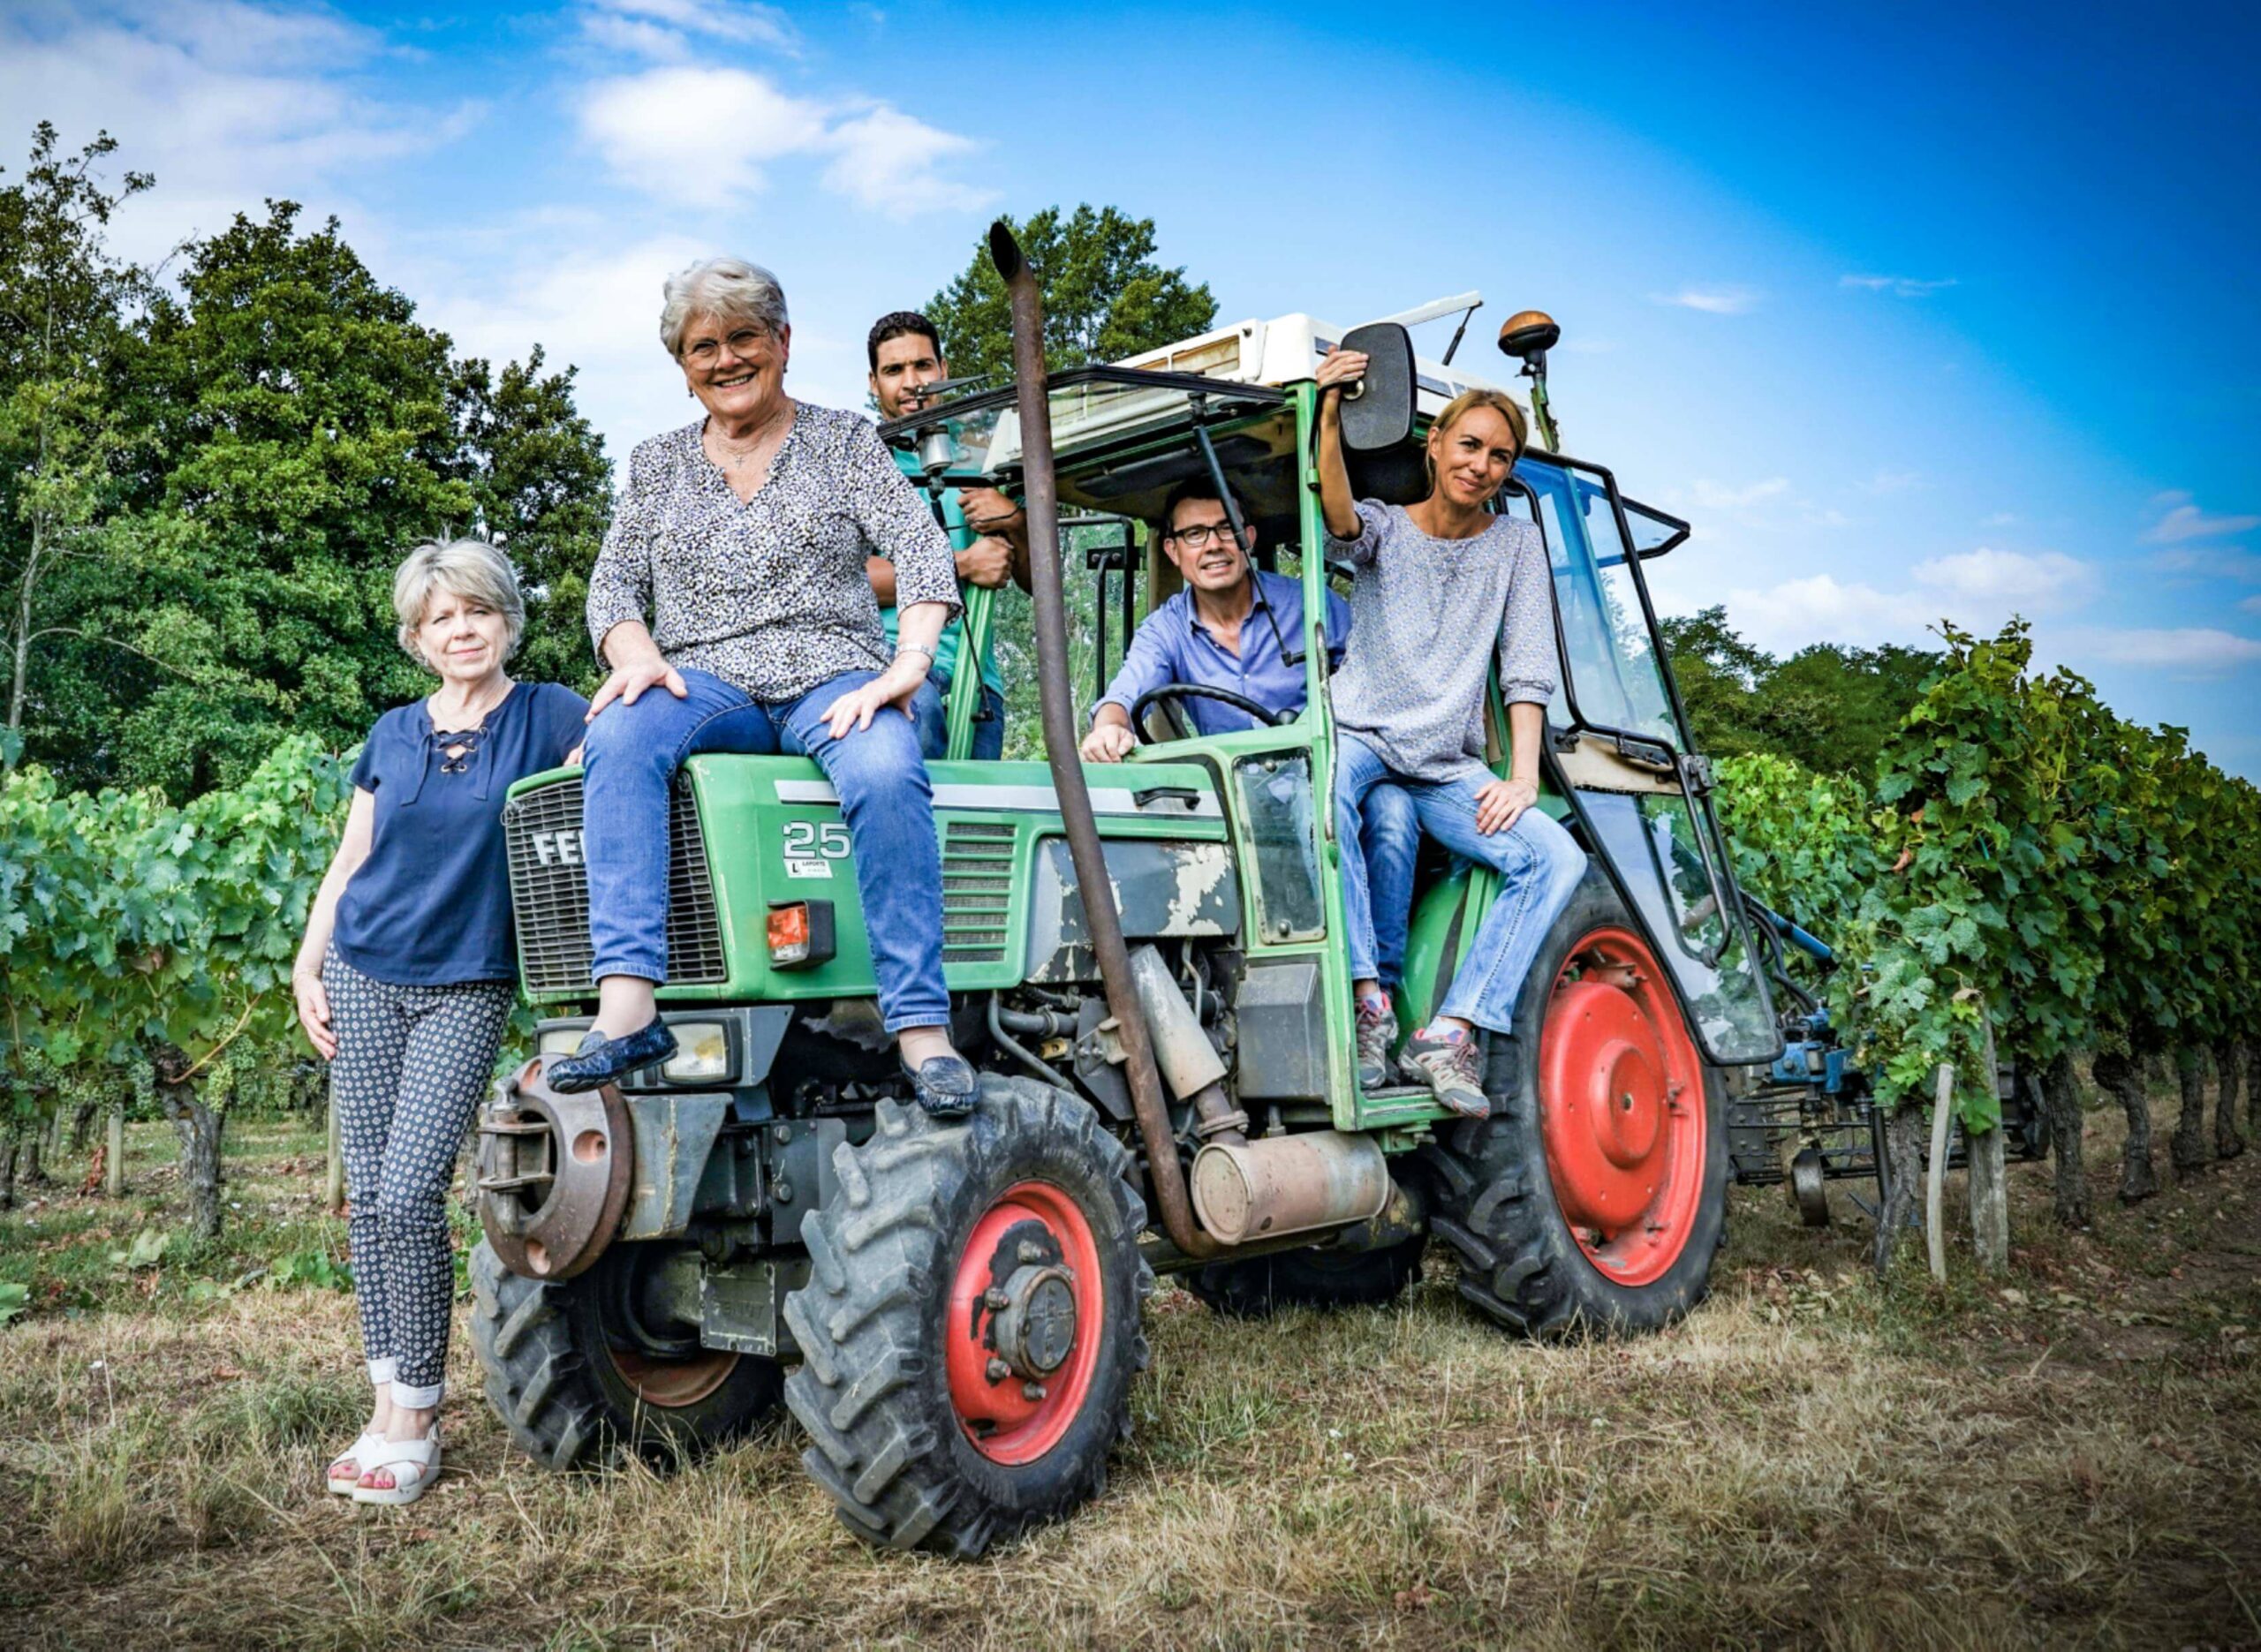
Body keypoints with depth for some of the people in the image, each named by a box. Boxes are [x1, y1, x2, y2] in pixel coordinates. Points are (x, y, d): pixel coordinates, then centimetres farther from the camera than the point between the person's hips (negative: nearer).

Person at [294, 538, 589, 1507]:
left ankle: (419, 1420, 1)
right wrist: (306, 970, 11)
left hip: (467, 988, -4)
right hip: (365, 975, 4)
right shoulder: (393, 734, 10)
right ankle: (387, 1404, 13)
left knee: (410, 1193, -11)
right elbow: (348, 863, 15)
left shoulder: (550, 717, 0)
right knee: (366, 1192, 4)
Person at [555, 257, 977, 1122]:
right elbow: (614, 580, 12)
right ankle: (627, 1007, -40)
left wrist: (907, 664, -17)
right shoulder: (657, 464, 20)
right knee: (620, 735, -33)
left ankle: (922, 1027, -33)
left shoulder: (843, 440, 12)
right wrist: (637, 655, -11)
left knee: (886, 775, -36)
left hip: (832, 677, -2)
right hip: (705, 684, 2)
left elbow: (920, 550, 0)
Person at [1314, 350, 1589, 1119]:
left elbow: (1528, 672, 3)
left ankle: (1450, 1031, -24)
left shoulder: (1517, 545, 10)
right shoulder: (1385, 528, 5)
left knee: (1558, 857, -21)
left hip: (1445, 767, 3)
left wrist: (1521, 779, -10)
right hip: (1358, 735, -2)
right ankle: (1368, 997, -32)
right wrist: (1330, 415, -37)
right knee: (1325, 786, -39)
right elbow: (1340, 516, -21)